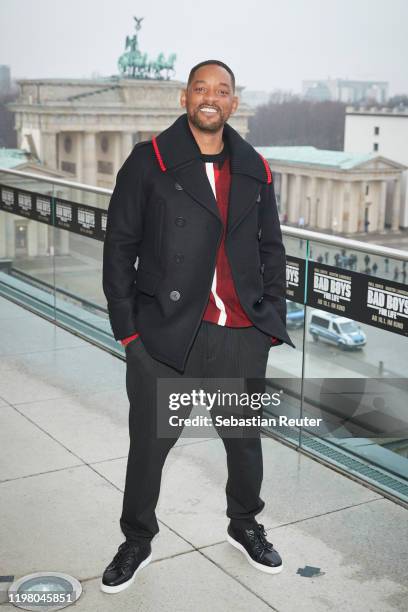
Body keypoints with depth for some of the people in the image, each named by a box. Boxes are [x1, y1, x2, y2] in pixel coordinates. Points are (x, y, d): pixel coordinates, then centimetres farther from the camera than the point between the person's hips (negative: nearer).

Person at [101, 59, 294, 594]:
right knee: (149, 443, 7)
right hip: (165, 334, -3)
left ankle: (245, 525, 41)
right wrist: (126, 326, -7)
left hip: (243, 336, 4)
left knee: (245, 439, 17)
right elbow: (119, 246, -3)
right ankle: (137, 541, 29)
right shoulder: (149, 162, -3)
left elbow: (271, 250, 13)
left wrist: (274, 320, 6)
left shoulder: (255, 170, 9)